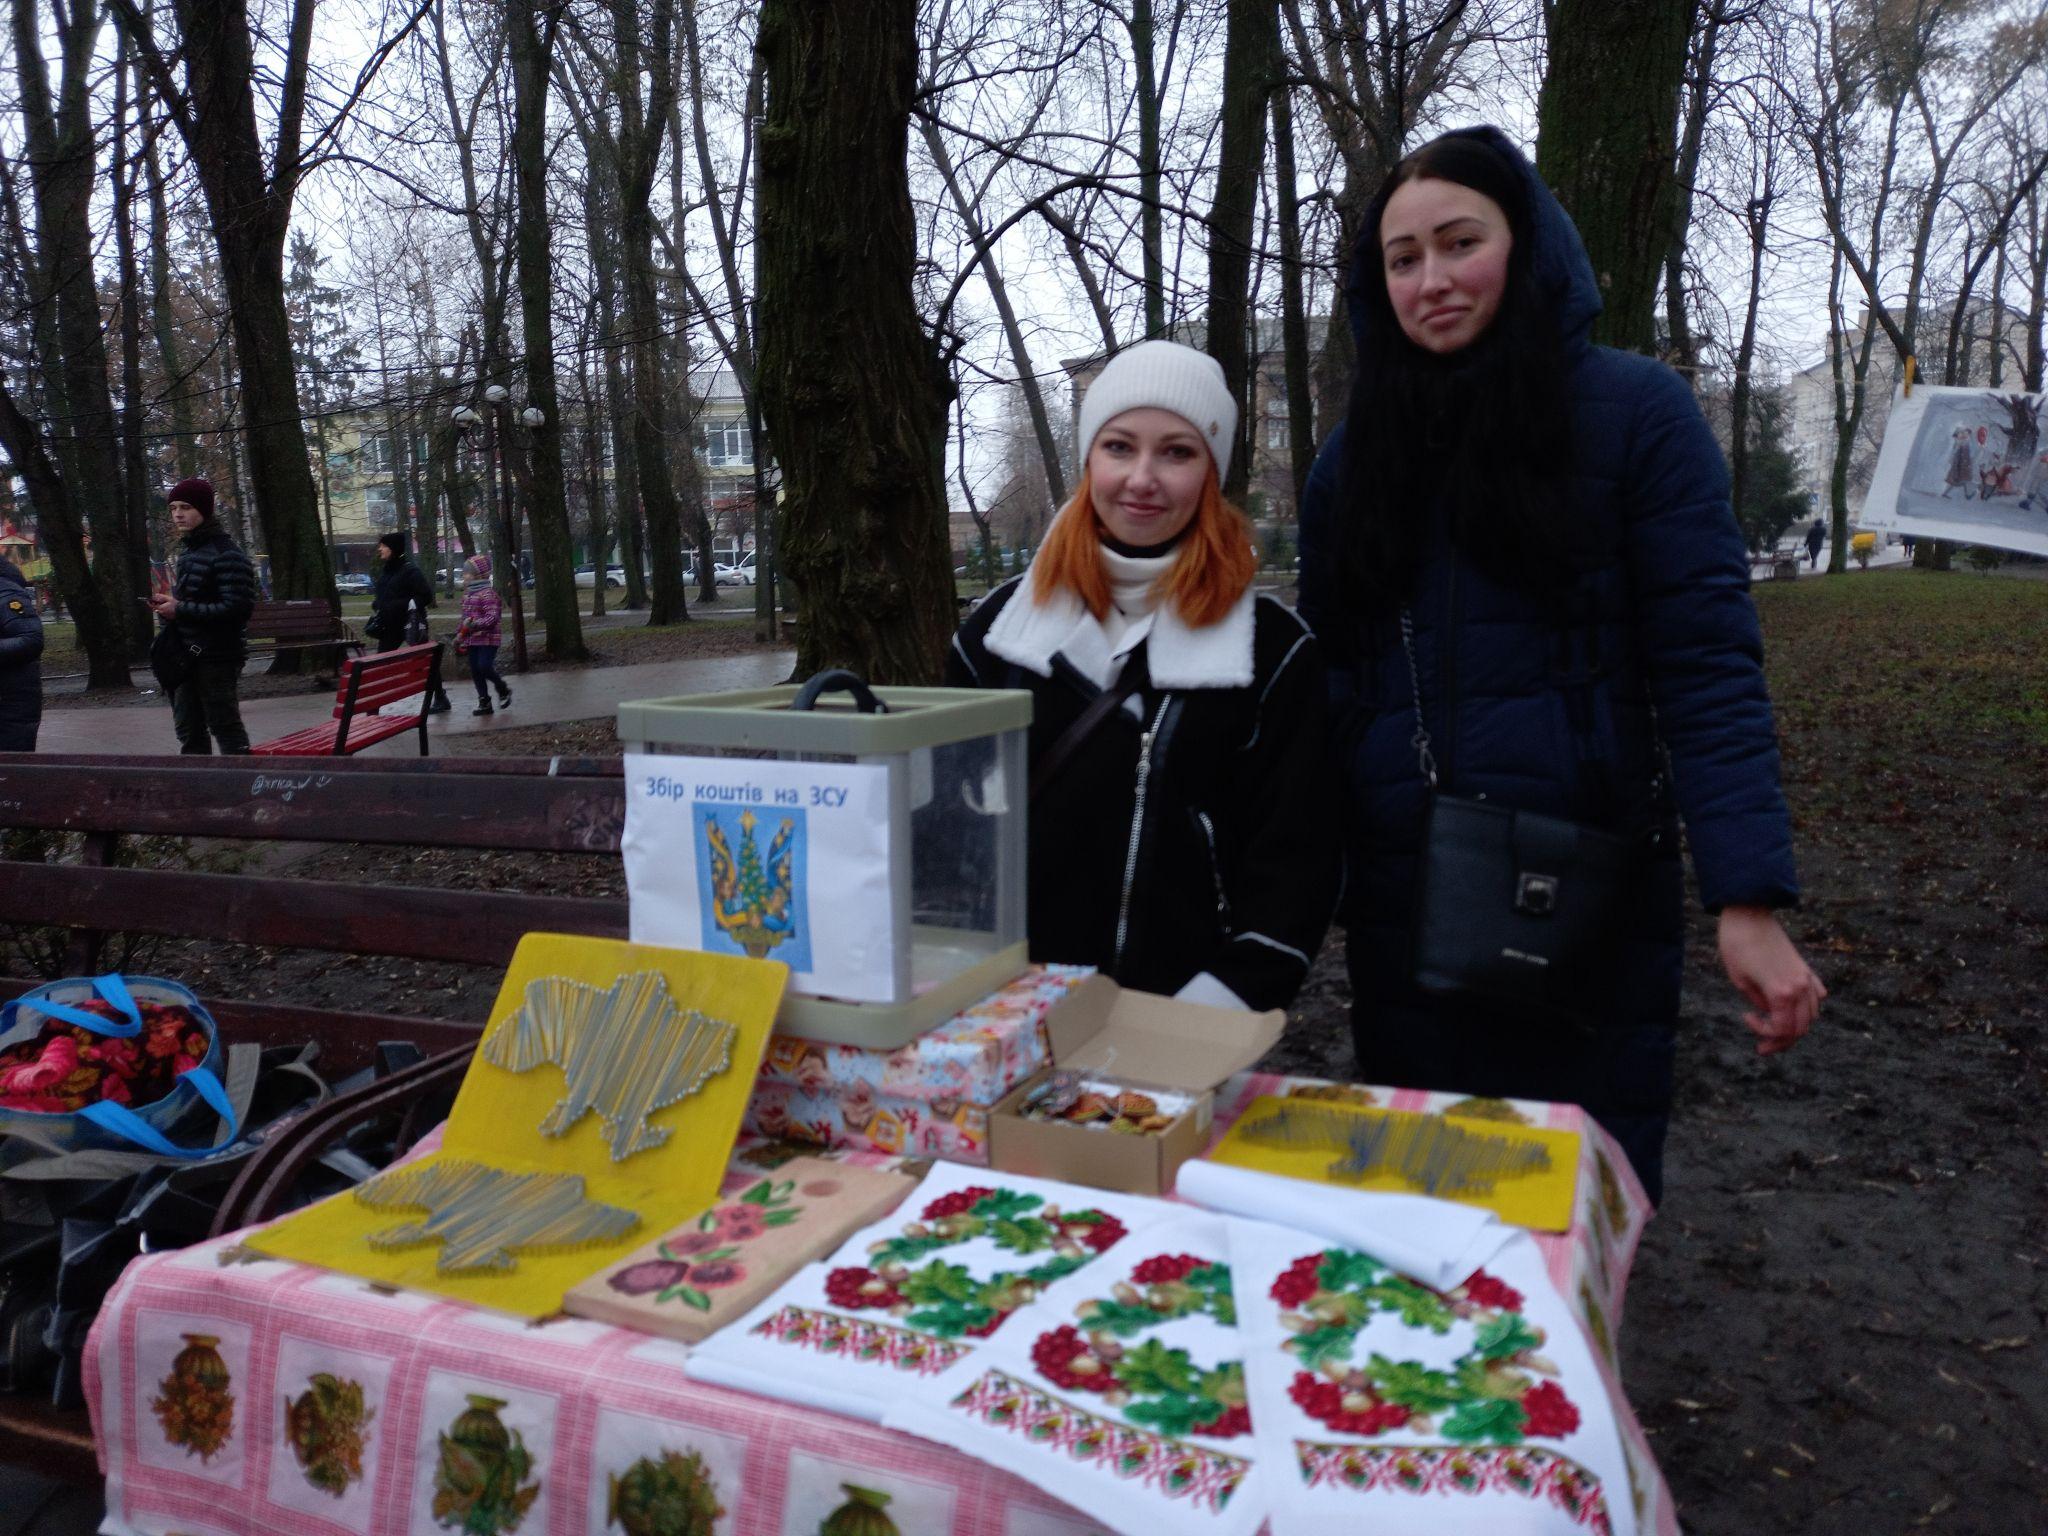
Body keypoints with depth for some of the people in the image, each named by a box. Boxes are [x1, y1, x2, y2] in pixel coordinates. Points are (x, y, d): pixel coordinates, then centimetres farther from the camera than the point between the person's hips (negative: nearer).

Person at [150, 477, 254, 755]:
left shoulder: (226, 554, -15)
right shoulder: (187, 550, 15)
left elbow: (236, 608, -23)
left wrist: (180, 609, -19)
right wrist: (169, 603, 4)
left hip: (217, 658, -9)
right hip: (186, 656, 9)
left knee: (225, 727, -3)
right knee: (189, 731, 15)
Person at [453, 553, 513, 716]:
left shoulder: (487, 593, -15)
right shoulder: (467, 593, 12)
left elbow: (493, 616, -22)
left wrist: (475, 624, -32)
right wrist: (459, 634, 19)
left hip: (488, 638, -8)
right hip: (472, 639, 8)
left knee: (484, 667, -15)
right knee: (475, 671, 6)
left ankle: (503, 691, 9)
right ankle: (484, 702, 13)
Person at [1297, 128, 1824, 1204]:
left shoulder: (1634, 411, -3)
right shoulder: (1355, 456, 9)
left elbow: (1707, 664, -9)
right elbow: (1329, 679, 10)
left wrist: (1749, 901, -18)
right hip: (1400, 903, 4)